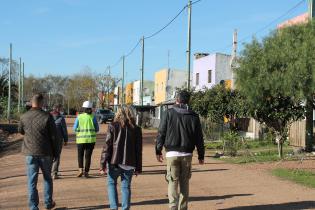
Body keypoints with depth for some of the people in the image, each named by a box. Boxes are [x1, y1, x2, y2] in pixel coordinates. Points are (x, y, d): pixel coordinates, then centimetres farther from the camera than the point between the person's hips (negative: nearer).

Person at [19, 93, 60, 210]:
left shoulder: (24, 117, -2)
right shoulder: (47, 117, -11)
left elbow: (21, 131, 16)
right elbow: (54, 137, -8)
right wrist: (56, 152, 1)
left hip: (30, 153, 1)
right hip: (45, 153, -1)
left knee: (32, 181, 6)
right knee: (47, 178, 17)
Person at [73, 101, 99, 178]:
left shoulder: (79, 117, -3)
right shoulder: (92, 117, -4)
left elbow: (75, 128, -1)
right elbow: (97, 129, 0)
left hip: (81, 139, 0)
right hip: (91, 139, 0)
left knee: (80, 155, 15)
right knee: (88, 156, 7)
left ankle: (80, 169, 0)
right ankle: (86, 172, 7)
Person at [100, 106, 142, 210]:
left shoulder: (113, 126, -3)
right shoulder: (136, 129, 5)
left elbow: (107, 146, -6)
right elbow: (138, 150, 6)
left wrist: (103, 163, -2)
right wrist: (138, 167, 11)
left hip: (114, 162, -2)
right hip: (129, 163, 2)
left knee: (111, 183, 14)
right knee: (126, 186, 11)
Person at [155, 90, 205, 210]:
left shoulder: (169, 113, -2)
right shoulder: (194, 116, 4)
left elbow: (161, 133, -2)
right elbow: (199, 138, 6)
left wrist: (158, 151, 5)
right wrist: (201, 155, 12)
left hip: (172, 153, -2)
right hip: (187, 154, 2)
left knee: (172, 182, 0)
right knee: (184, 183, 11)